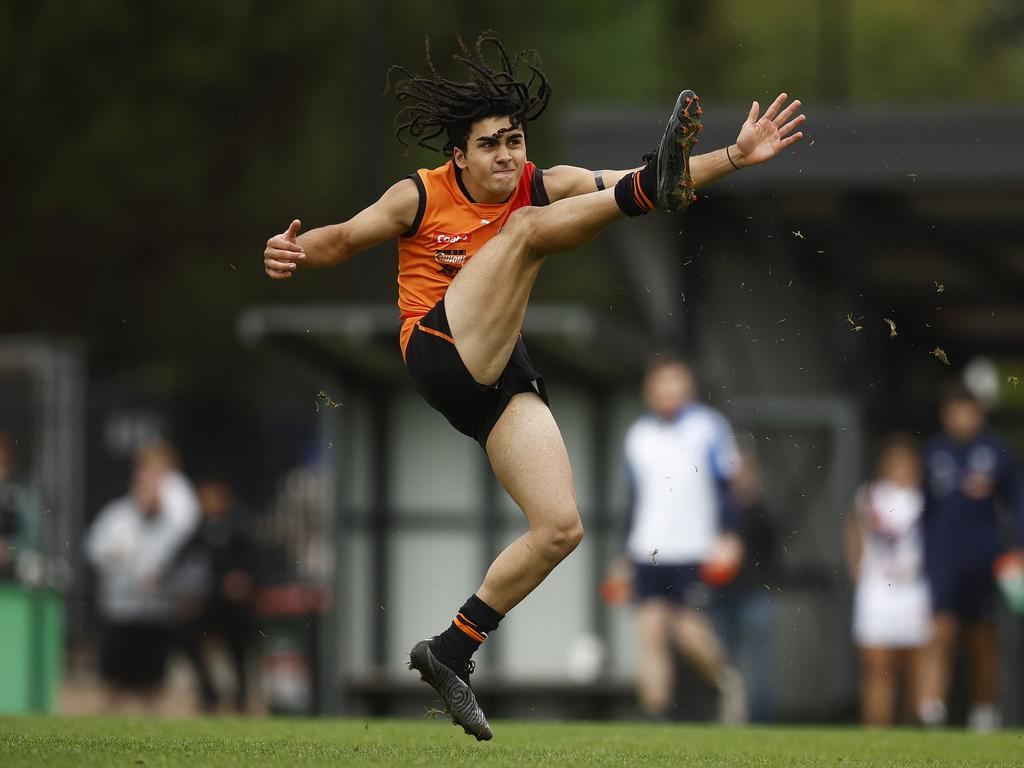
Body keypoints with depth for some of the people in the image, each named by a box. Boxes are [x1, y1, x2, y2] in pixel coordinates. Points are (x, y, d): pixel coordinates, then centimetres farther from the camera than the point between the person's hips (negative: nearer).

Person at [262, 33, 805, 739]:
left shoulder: (546, 187, 8)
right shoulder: (422, 197, 0)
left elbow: (629, 182, 0)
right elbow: (345, 238, 4)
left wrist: (737, 156, -11)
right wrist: (295, 251, -20)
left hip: (501, 376, 5)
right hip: (441, 350, -5)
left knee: (561, 528, -7)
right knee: (527, 229, -21)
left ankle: (451, 653, 3)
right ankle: (651, 194, -50)